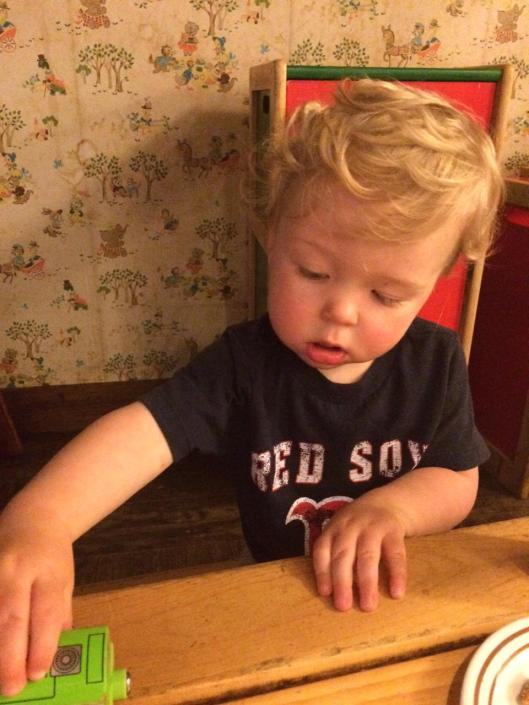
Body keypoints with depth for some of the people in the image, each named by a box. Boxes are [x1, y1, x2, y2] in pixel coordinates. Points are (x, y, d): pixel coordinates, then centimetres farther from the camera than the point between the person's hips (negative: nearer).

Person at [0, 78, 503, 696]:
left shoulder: (436, 361, -10)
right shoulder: (246, 362, -18)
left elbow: (458, 483, -4)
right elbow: (146, 427, -32)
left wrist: (393, 505, -25)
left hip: (409, 593, 2)